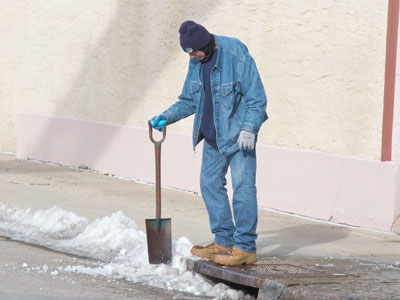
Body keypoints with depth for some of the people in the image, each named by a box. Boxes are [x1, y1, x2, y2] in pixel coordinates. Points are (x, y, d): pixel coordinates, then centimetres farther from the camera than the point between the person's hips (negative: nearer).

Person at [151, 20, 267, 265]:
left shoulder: (236, 56, -19)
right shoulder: (196, 62, 4)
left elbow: (257, 98, -17)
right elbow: (189, 100, 15)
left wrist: (249, 128, -25)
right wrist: (166, 117, 1)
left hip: (239, 133, -8)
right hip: (212, 136, 8)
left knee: (243, 185, -10)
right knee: (210, 183, 9)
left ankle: (246, 247, -8)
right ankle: (224, 241, 17)